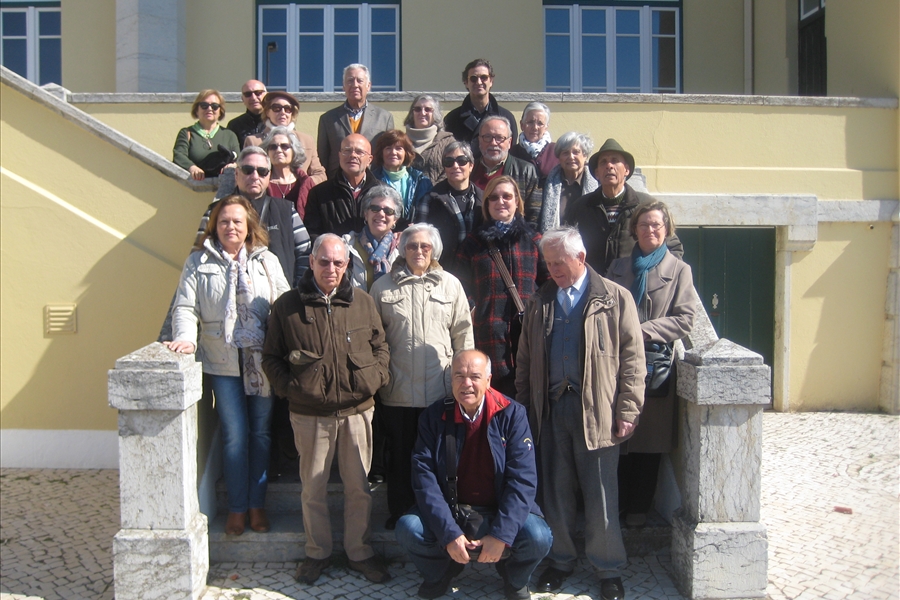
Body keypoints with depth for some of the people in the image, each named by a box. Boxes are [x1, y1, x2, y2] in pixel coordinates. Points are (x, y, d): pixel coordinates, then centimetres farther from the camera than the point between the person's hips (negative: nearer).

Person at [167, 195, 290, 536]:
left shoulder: (267, 261, 6)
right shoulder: (198, 262, 4)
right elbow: (185, 307, -1)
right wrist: (185, 338, -19)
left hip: (262, 361, 1)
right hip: (222, 363, -1)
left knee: (260, 432, 8)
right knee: (234, 434, 4)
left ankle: (257, 504, 22)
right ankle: (237, 507, 18)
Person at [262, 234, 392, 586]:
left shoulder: (363, 303, 4)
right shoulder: (287, 306, -1)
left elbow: (380, 346, 13)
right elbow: (271, 357, 5)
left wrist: (375, 379, -3)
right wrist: (289, 387, -9)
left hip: (356, 411, 1)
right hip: (310, 415, -1)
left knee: (359, 487, 10)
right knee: (313, 488, 11)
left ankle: (359, 552, 26)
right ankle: (317, 553, 28)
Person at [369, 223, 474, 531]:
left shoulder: (451, 284, 6)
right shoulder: (383, 287, 5)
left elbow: (463, 332, 7)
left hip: (440, 390, 0)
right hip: (397, 390, 0)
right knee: (400, 454, 11)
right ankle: (400, 513, 26)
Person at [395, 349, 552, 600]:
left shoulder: (512, 414, -9)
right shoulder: (434, 416, -5)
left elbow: (523, 478, -14)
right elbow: (424, 477, -12)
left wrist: (501, 535, -23)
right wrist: (449, 533, -22)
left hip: (500, 510, -1)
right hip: (449, 508, 1)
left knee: (538, 537, -28)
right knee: (408, 529, -25)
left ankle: (514, 578, 10)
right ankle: (439, 574, 11)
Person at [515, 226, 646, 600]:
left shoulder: (615, 298, 0)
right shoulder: (539, 302, 12)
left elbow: (632, 358, -3)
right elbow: (525, 360, 14)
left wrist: (628, 410, -9)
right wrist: (523, 407, 8)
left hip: (596, 411, -3)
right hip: (551, 408, 4)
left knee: (601, 496, 3)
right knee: (555, 492, 11)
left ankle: (609, 570, 18)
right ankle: (561, 561, 27)